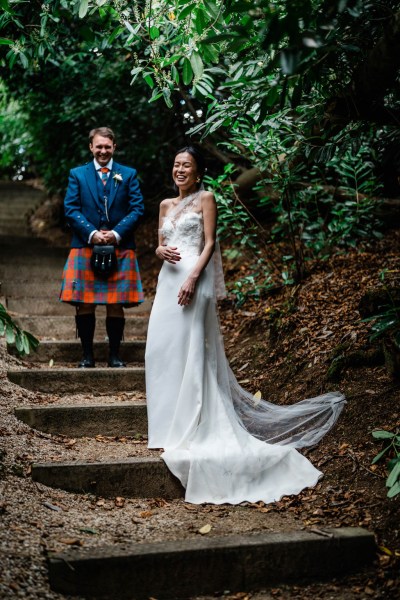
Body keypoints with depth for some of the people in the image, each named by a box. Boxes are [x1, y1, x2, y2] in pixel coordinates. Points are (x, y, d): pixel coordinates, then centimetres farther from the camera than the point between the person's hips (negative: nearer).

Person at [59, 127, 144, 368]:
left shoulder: (128, 174, 9)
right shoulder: (77, 174, 9)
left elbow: (137, 209, 3)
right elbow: (71, 209, 2)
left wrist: (116, 233, -11)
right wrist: (92, 233, -12)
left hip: (120, 248, 0)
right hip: (85, 247, 0)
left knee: (116, 305, 2)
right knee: (84, 304, 0)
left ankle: (115, 355, 13)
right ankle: (87, 355, 11)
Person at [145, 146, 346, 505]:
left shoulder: (205, 199, 2)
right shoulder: (166, 205, 20)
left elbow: (209, 244, -6)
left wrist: (193, 278, -18)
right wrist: (161, 251, -4)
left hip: (194, 278, -6)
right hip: (168, 278, 7)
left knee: (190, 348, -9)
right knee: (163, 348, 3)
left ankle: (192, 428, -4)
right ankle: (171, 423, 13)